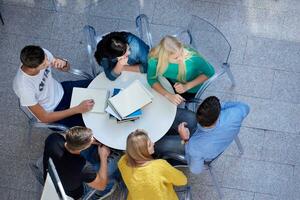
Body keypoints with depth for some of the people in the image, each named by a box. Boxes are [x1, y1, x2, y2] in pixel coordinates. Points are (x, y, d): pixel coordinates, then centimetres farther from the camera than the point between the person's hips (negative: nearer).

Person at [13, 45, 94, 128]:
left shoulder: (43, 54, -24)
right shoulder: (23, 87, -37)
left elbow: (66, 68, -4)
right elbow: (43, 117, -25)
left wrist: (64, 63, -30)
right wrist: (78, 109, -30)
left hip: (61, 90, 6)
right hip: (53, 111, -5)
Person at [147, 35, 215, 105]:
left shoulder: (192, 57, -39)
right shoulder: (154, 57, -35)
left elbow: (210, 71, -22)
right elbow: (151, 79, -20)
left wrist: (187, 86, -31)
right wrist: (168, 95, -36)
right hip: (169, 81, 3)